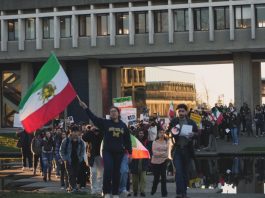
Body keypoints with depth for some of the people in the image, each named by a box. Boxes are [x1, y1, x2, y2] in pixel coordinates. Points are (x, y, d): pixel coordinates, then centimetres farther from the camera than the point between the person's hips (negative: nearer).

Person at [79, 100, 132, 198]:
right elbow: (93, 117, -7)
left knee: (116, 173, 7)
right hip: (107, 151, -2)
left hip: (119, 152, 2)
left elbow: (127, 140, 11)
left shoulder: (123, 125, 7)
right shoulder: (105, 123, 2)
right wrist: (85, 108, -17)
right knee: (108, 170, -17)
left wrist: (130, 152, 10)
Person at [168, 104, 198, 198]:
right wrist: (172, 133, -15)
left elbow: (197, 133, 12)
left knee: (185, 172, 10)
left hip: (187, 150, 2)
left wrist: (193, 134, -11)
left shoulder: (191, 122, 5)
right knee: (178, 171, -11)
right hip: (177, 149, -2)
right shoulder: (173, 122, 3)